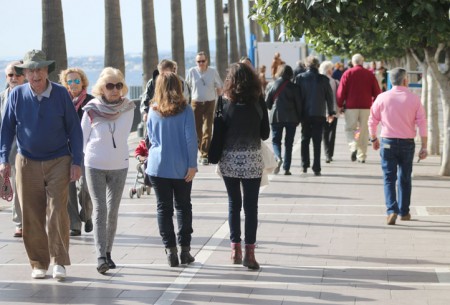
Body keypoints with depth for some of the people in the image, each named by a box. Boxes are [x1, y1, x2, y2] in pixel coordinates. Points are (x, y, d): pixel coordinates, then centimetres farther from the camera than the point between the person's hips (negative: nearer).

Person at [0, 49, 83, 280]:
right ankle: (38, 264, 12)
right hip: (27, 163, 2)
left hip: (58, 162, -1)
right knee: (31, 217, 3)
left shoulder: (61, 94, -5)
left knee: (57, 212, -9)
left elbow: (74, 129, 0)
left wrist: (76, 162, -3)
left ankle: (59, 262, -1)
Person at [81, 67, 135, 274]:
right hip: (94, 166, -2)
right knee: (100, 209, -9)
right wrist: (95, 153, 7)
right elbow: (83, 138, 4)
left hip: (119, 166, 2)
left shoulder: (128, 108, -2)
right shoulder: (92, 110, -7)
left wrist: (115, 152, 11)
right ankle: (100, 256, -14)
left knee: (113, 210, 6)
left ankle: (108, 252, 18)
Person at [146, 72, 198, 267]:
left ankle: (170, 251, 2)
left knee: (164, 207, 6)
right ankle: (184, 249, 9)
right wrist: (192, 164, -7)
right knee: (183, 206, 12)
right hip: (181, 167, -1)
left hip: (158, 165, 1)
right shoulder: (185, 110, -7)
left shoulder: (153, 110, -1)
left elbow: (151, 138, 10)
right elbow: (191, 139, -10)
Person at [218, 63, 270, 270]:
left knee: (234, 204, 14)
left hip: (229, 159, 1)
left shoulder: (225, 102, -4)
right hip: (252, 159, -1)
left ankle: (235, 250, 17)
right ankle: (249, 252, -2)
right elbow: (265, 134, 2)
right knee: (251, 206, 2)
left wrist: (217, 157, 13)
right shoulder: (258, 103, -4)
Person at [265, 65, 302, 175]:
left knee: (276, 140, 8)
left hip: (276, 117, 0)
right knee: (289, 143, 8)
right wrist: (298, 118, 8)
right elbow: (299, 104, -2)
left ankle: (278, 158, -22)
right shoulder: (293, 87, -3)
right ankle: (286, 168, 5)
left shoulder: (274, 85, -1)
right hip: (291, 118, 0)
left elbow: (267, 103, 2)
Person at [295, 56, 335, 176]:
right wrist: (331, 113, 11)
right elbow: (329, 97, 0)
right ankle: (316, 168, -2)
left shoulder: (300, 77, -4)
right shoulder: (324, 79, -4)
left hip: (305, 113, 1)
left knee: (305, 139, 15)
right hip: (319, 114, -1)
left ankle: (304, 165, 14)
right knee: (317, 141, 1)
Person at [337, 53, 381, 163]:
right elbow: (377, 92, 6)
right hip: (366, 106, 2)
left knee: (350, 128, 6)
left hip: (351, 106, -2)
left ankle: (353, 147, -21)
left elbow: (341, 91, -4)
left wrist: (340, 105, 5)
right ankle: (362, 156, 10)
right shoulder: (370, 74, 5)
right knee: (364, 131, 9)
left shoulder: (348, 73, -2)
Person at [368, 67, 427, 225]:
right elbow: (422, 123, -5)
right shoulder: (414, 99, -3)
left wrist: (374, 139, 18)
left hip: (388, 142, -1)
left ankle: (392, 210, -15)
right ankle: (404, 212, 22)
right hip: (407, 143, 1)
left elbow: (372, 121, 3)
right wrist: (424, 147, -1)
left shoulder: (382, 98, -3)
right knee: (405, 179, 15)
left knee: (389, 178, 1)